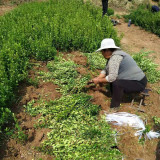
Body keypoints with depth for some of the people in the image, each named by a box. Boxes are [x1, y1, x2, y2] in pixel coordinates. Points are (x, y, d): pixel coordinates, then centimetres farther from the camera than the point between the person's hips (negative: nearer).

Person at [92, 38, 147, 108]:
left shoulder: (115, 57, -23)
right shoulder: (112, 55, 6)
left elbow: (112, 77, -28)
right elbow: (105, 70, 10)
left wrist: (99, 81, -14)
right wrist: (97, 78, -4)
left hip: (139, 83, -10)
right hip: (135, 79, 10)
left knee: (116, 84, -29)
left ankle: (114, 108, -14)